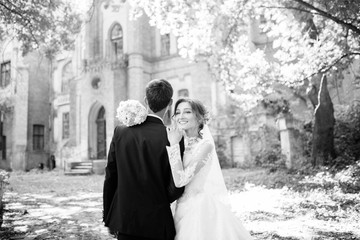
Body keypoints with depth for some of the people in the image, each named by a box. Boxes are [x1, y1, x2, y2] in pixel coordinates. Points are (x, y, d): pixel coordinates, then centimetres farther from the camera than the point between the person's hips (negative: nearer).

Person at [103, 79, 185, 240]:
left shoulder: (120, 132, -5)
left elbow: (110, 178, 0)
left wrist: (108, 219, 11)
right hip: (156, 224, -3)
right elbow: (175, 188, -12)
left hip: (123, 221, 3)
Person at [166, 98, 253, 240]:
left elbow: (181, 180, -21)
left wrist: (174, 145, -17)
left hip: (202, 211, -7)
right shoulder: (185, 145, 7)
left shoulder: (205, 144, -14)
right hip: (186, 211, 7)